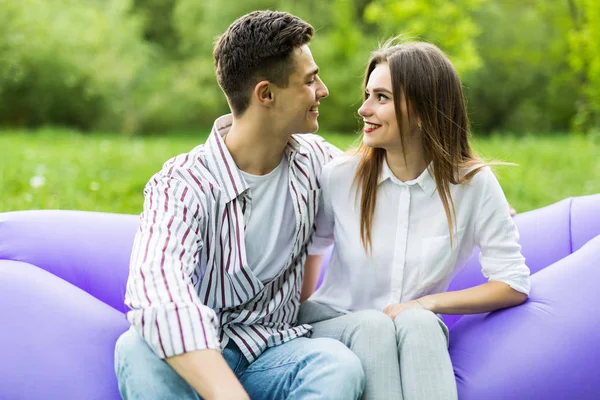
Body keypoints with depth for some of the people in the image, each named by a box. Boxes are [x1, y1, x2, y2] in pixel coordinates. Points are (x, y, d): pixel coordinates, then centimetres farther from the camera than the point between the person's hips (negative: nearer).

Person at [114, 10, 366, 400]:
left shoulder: (315, 160, 0)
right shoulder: (182, 184, -19)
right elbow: (158, 293, -39)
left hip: (272, 353, 4)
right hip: (196, 363, -3)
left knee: (341, 364, -31)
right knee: (138, 349, -37)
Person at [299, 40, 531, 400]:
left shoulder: (474, 184, -9)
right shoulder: (340, 177, -7)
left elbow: (514, 285, -8)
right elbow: (310, 247, 12)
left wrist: (428, 303, -17)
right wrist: (302, 321, 6)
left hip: (420, 335, 0)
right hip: (334, 321, 1)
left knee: (417, 321, -36)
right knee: (372, 327, -34)